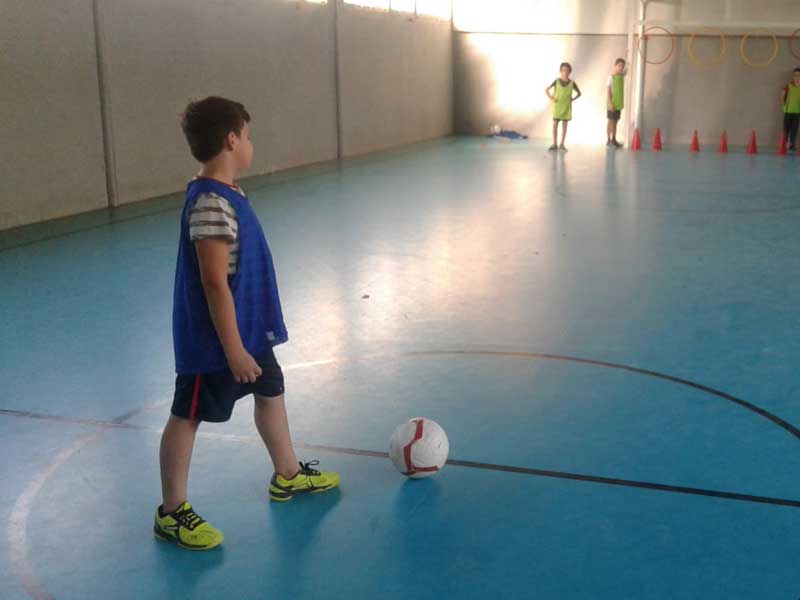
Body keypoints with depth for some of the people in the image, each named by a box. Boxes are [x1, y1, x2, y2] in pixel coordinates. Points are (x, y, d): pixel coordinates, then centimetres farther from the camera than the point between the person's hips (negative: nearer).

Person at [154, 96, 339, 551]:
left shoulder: (227, 194, 5)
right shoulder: (211, 205, -26)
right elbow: (214, 283, -27)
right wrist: (233, 349, -23)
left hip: (248, 327, 10)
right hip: (213, 340, -10)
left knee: (271, 392, 22)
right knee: (188, 416, 4)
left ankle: (288, 474, 42)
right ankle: (172, 512, 18)